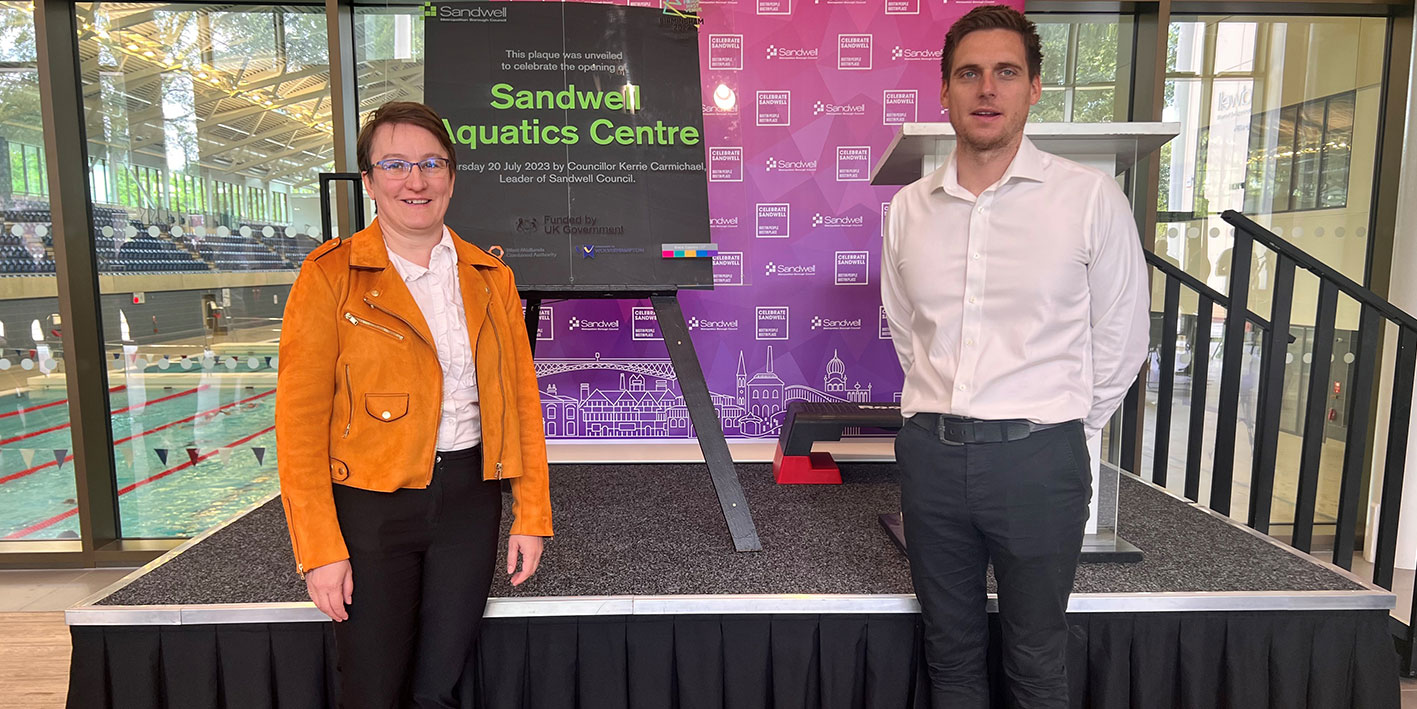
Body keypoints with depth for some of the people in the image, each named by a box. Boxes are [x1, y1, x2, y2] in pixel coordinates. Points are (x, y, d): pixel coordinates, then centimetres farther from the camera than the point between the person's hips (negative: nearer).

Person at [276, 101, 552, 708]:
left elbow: (521, 399, 6)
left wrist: (532, 515, 2)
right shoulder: (331, 275, -5)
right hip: (371, 504, -2)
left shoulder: (490, 277, 5)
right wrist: (319, 550, -10)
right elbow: (300, 421, -7)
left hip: (469, 498, 3)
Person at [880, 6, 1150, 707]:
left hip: (1038, 458, -3)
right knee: (949, 650, 18)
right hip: (930, 452, 3)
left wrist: (1061, 430, 5)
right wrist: (944, 415, 12)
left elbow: (1120, 341, 2)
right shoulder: (908, 208, 6)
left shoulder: (1090, 196, -5)